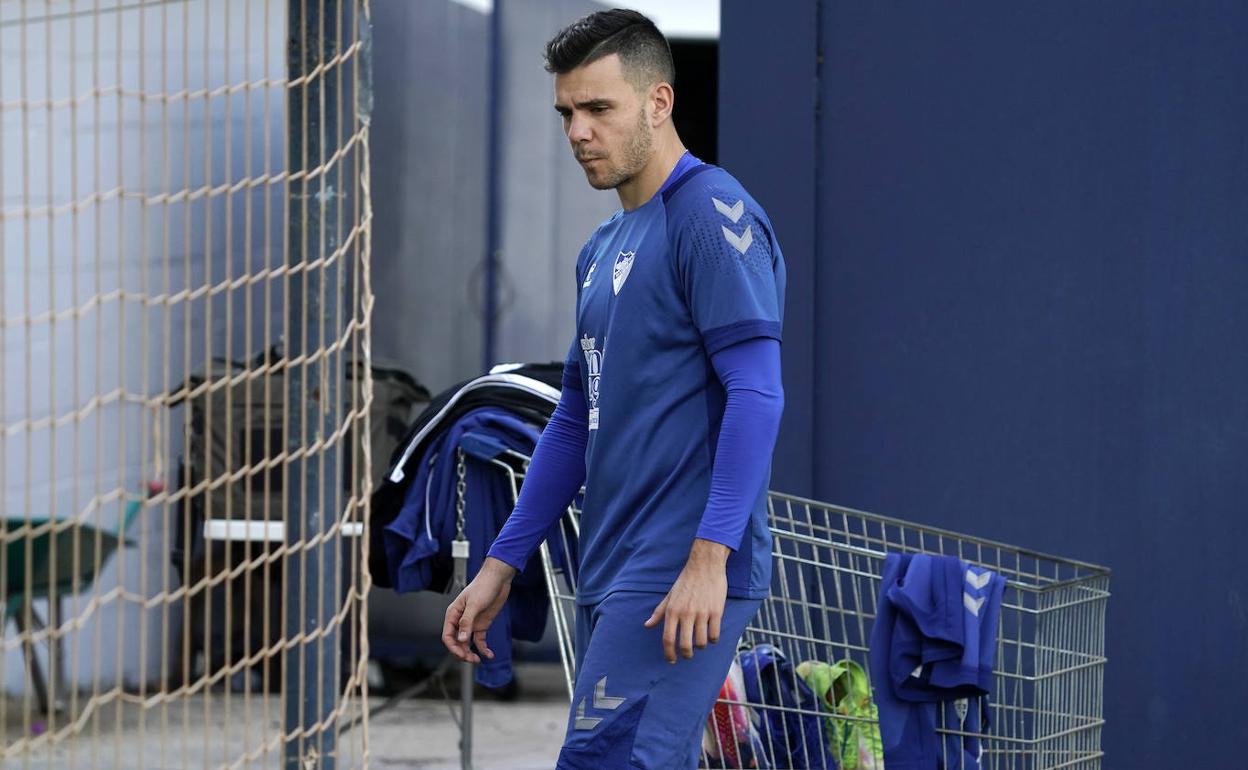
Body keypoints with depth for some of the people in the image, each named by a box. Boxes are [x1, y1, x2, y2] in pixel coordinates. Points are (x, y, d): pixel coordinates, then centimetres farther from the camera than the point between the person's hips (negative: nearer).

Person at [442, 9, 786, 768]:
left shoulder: (713, 215, -8)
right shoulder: (604, 249, 20)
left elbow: (756, 393, -17)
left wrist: (710, 557, -23)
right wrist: (502, 565, 21)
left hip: (685, 584, -9)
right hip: (611, 577, 9)